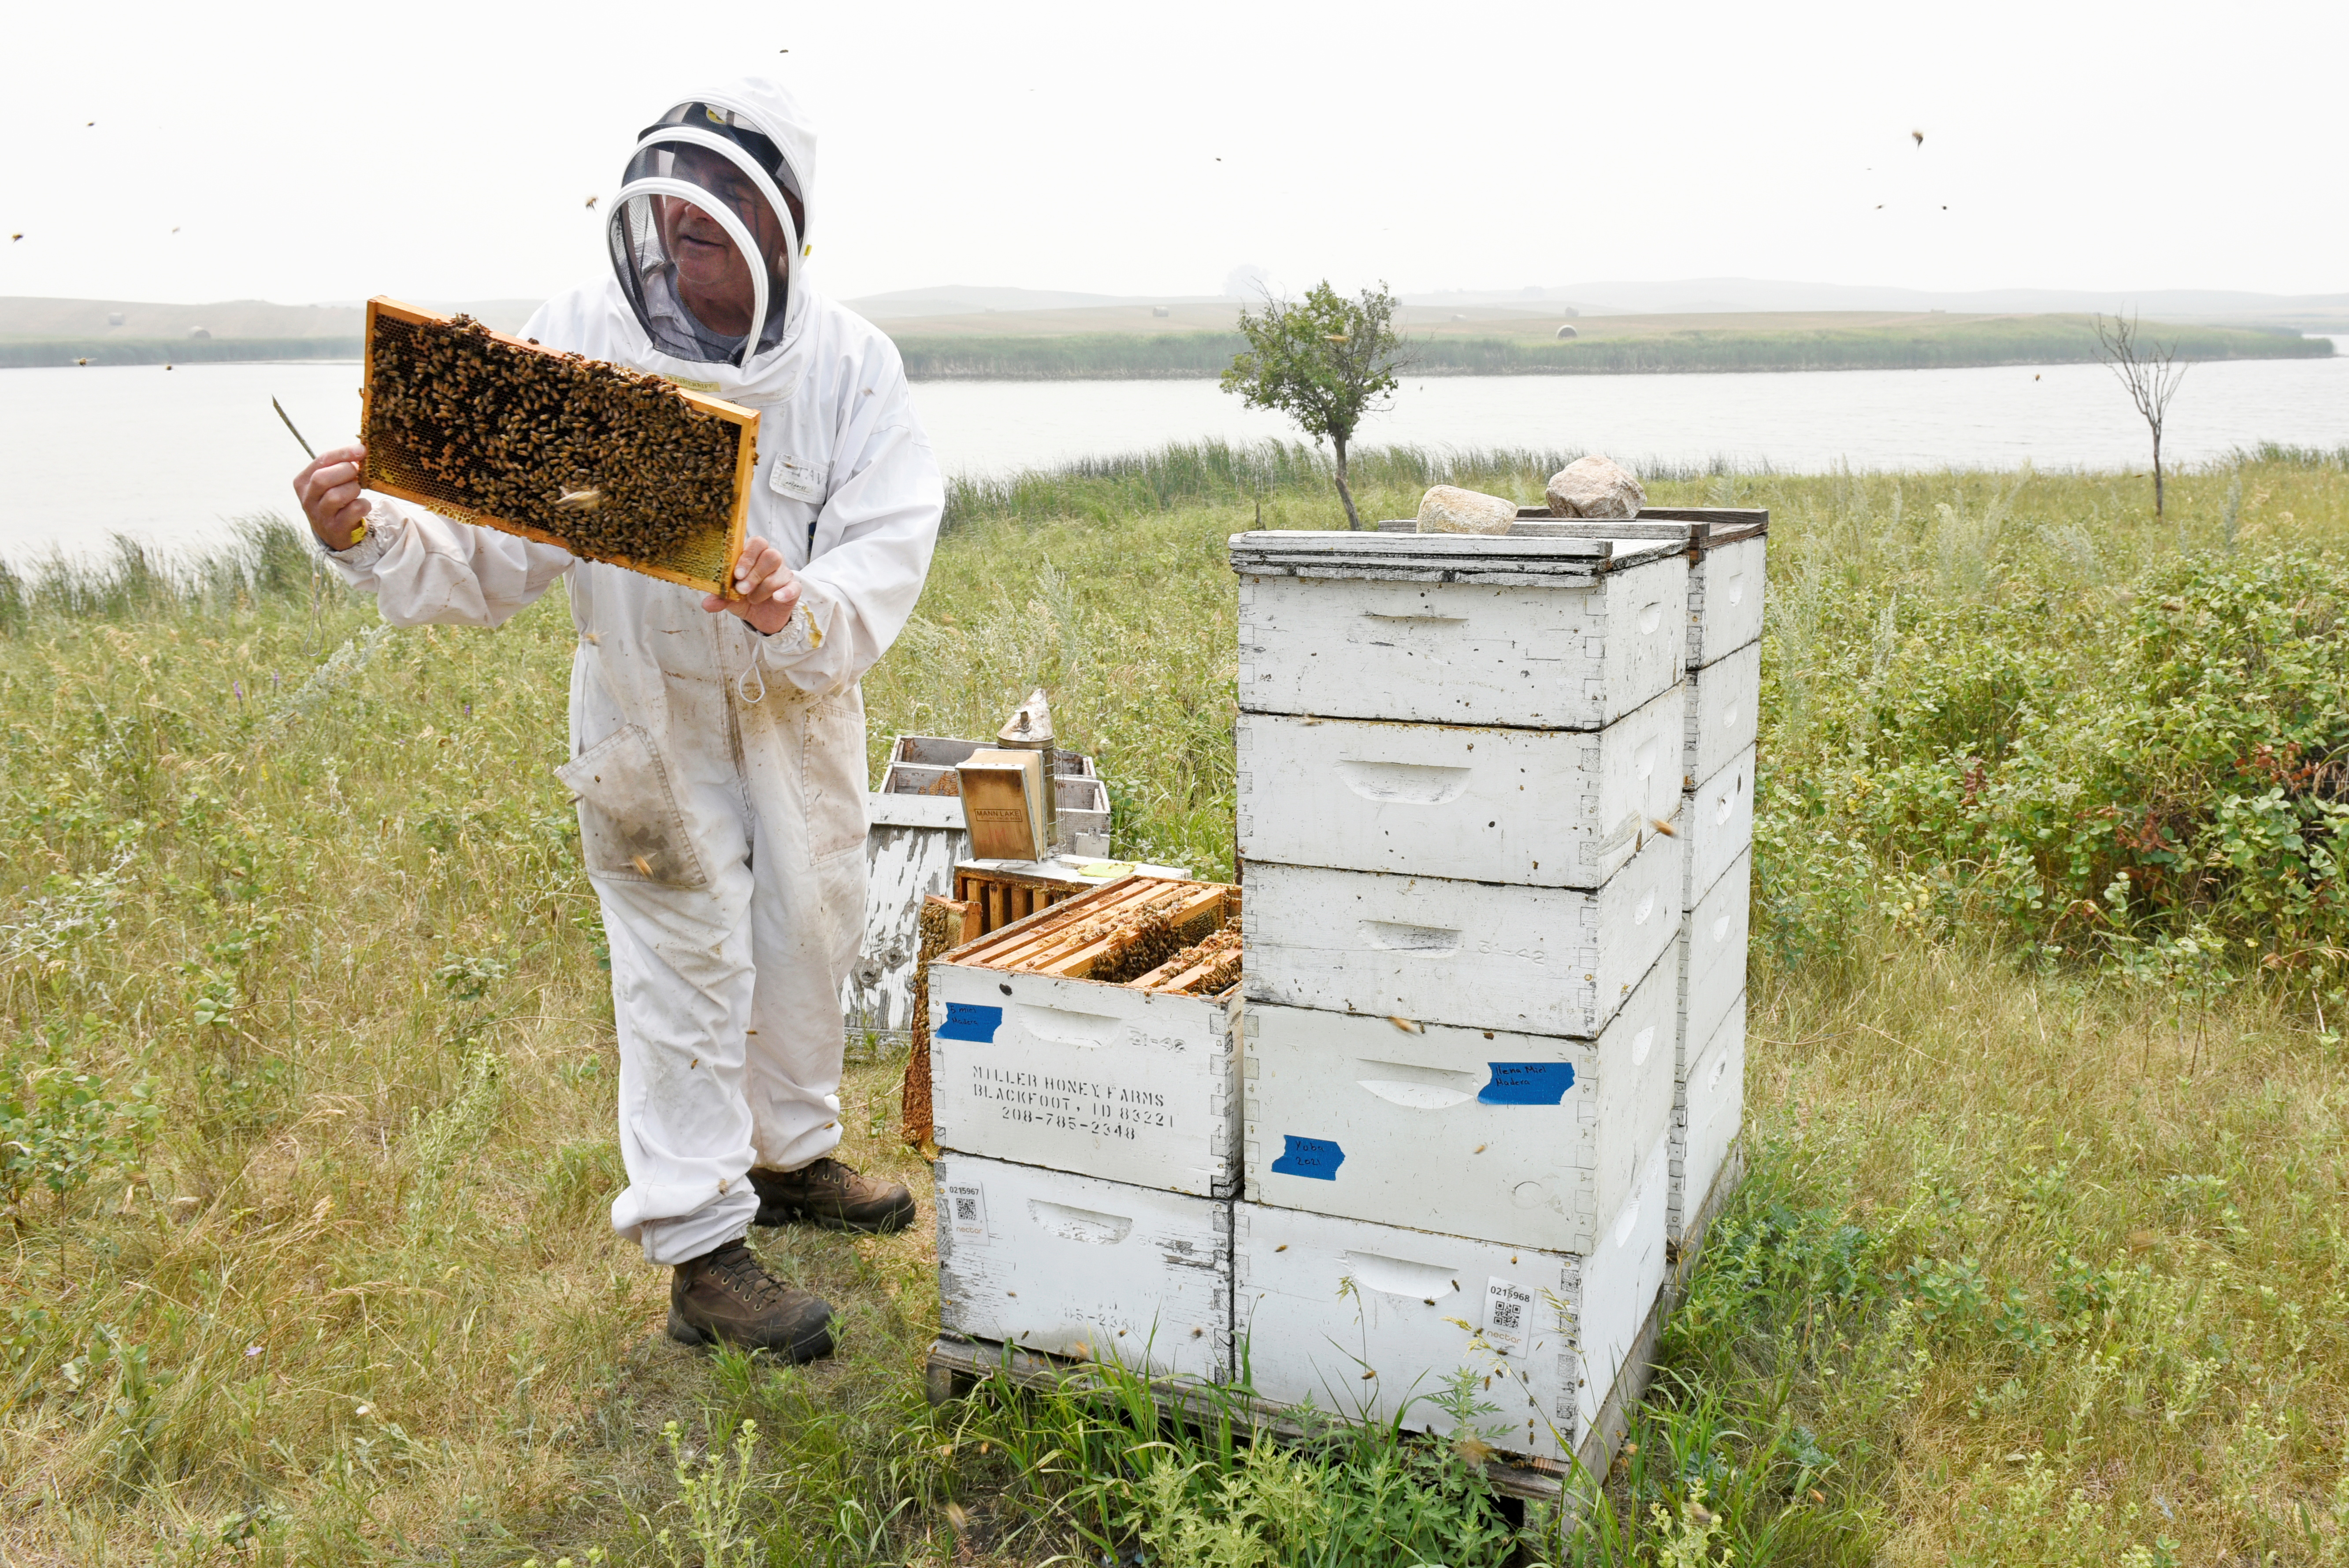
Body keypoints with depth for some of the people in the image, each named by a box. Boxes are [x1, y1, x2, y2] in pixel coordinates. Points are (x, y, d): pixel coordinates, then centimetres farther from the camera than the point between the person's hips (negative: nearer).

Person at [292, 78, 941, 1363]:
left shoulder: (849, 364, -14)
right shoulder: (578, 338, -17)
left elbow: (890, 548, -22)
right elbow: (489, 552, -17)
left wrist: (800, 608, -42)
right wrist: (370, 536, -36)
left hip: (801, 695, 3)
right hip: (649, 698, -3)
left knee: (812, 930, 17)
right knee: (686, 966, -2)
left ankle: (791, 1155, 41)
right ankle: (700, 1253, 10)